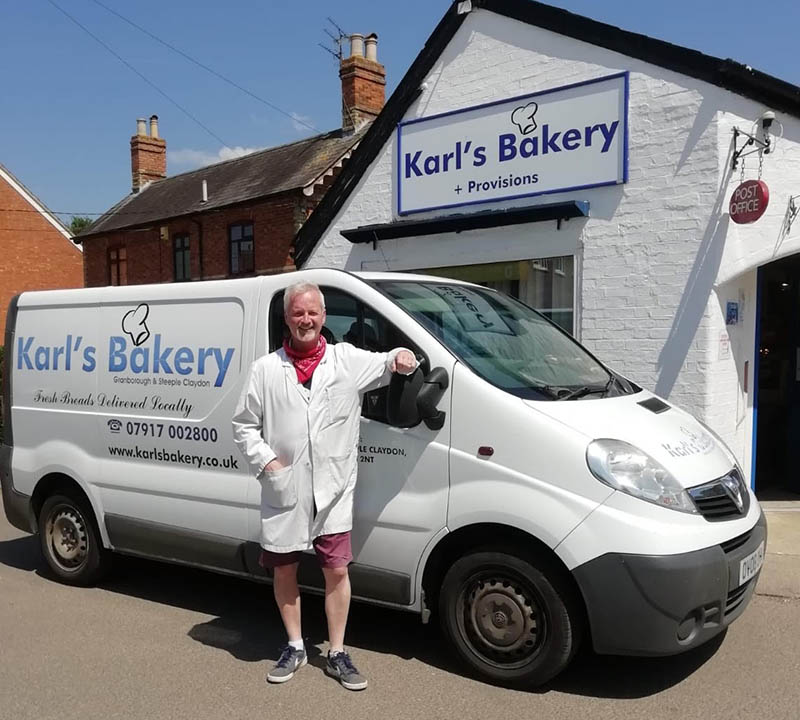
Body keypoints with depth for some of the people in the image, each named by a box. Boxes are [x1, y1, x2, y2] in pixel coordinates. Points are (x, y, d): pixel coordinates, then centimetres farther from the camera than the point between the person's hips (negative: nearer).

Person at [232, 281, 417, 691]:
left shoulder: (349, 360, 3)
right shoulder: (265, 369, 4)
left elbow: (386, 365, 6)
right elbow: (243, 425, 7)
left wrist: (401, 359, -18)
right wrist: (265, 460, -6)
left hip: (333, 491, -1)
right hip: (283, 492, 1)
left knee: (337, 570, 4)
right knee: (283, 570, 12)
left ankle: (337, 655, 20)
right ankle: (294, 648, 31)